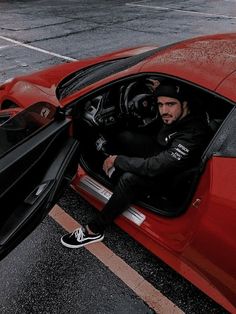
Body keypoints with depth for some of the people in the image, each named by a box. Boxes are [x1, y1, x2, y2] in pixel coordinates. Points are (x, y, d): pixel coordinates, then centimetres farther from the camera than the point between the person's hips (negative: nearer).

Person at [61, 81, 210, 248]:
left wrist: (117, 160, -27)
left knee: (129, 179, -31)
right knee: (124, 136, 0)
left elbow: (154, 167, -37)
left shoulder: (193, 134, -37)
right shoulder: (173, 115, -15)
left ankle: (94, 230, -16)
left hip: (172, 174, -8)